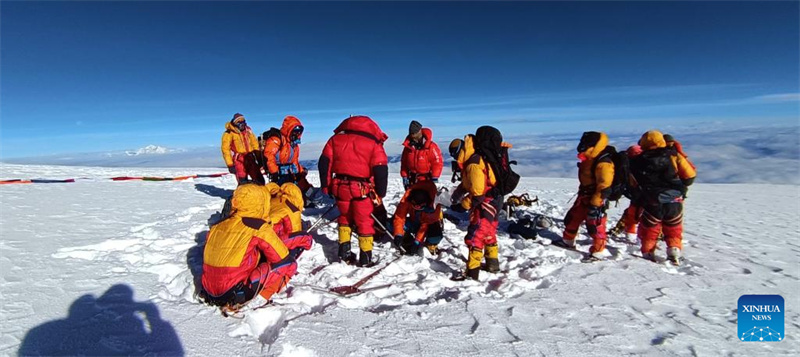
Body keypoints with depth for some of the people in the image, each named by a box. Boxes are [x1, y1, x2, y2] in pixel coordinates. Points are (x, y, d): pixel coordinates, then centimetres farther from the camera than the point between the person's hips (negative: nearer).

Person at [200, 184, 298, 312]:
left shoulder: (217, 227, 6)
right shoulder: (260, 229, -12)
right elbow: (284, 261, -7)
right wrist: (284, 277, 14)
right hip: (236, 295, -8)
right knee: (290, 264, -5)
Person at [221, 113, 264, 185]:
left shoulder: (248, 130, 9)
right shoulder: (229, 133, -6)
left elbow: (254, 144, 17)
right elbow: (225, 150, -7)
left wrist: (259, 158, 13)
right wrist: (230, 165, -13)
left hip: (250, 158, 5)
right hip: (239, 160, -5)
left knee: (260, 181, 4)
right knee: (243, 183, -12)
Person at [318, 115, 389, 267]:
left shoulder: (335, 139, 9)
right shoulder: (374, 143, -2)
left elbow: (324, 163, 7)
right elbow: (381, 170, -7)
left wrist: (326, 187, 13)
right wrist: (380, 194, 0)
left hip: (340, 187, 3)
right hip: (362, 189, -3)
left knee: (344, 218, 24)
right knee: (364, 223, 11)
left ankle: (344, 252, 25)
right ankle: (365, 258, 16)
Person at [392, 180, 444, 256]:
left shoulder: (433, 204, -34)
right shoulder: (407, 198, -29)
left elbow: (426, 225, -31)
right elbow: (399, 216, -28)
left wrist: (417, 241, -34)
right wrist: (398, 235, -39)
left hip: (431, 222, -3)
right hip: (414, 221, 3)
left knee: (436, 232, -39)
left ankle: (432, 246, -4)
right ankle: (407, 241, -3)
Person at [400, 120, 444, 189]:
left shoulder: (431, 146, -13)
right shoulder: (408, 146, 2)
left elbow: (437, 162, -13)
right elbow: (404, 162, 9)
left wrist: (435, 178, -16)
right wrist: (404, 176, 5)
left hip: (426, 179, -5)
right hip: (412, 179, 5)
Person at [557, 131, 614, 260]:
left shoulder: (603, 164, -24)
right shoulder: (589, 160, 7)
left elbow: (604, 187, -26)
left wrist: (594, 205, -24)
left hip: (596, 200, -10)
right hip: (583, 197, 10)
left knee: (596, 227, -1)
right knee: (572, 218, 18)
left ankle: (597, 253, 12)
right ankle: (568, 241, 35)